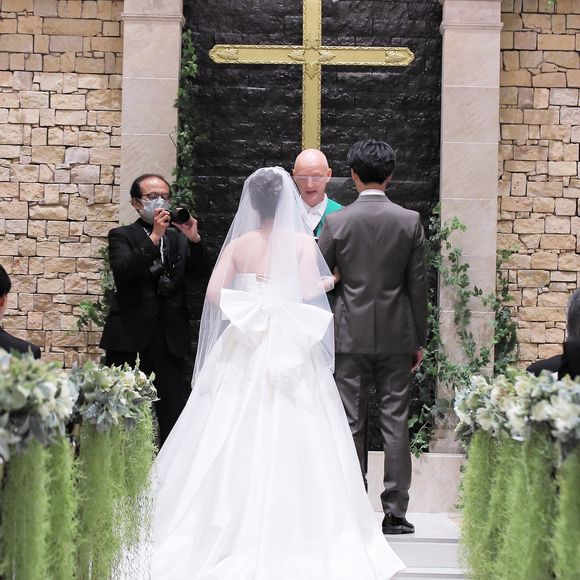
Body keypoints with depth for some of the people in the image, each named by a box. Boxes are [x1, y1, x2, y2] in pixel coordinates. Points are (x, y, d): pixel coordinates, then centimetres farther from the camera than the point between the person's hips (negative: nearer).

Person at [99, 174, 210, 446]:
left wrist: (194, 240, -10)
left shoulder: (178, 238, 15)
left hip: (171, 340, 3)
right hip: (129, 340, -3)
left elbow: (201, 273, 4)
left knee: (173, 415, 2)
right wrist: (154, 237, -19)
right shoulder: (122, 236, 3)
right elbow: (122, 271, -15)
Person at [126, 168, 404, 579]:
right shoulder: (303, 242, -2)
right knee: (292, 443, 0)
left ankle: (232, 534, 7)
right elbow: (308, 291, -11)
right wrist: (328, 283, 9)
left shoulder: (239, 243, 5)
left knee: (236, 442, 5)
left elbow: (214, 293, -3)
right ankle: (293, 538, 0)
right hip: (291, 348, -3)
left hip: (243, 347, 3)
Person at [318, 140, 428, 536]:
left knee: (352, 425, 6)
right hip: (396, 336, 0)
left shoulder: (336, 222, -5)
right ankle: (395, 513, 6)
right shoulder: (410, 221, -3)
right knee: (395, 422, 4)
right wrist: (419, 340, 8)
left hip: (351, 335, 0)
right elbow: (418, 284, 0)